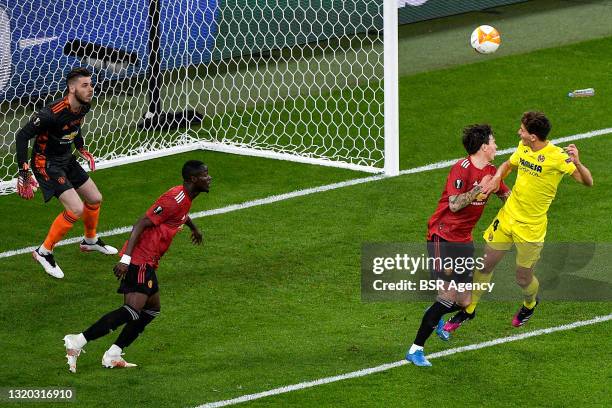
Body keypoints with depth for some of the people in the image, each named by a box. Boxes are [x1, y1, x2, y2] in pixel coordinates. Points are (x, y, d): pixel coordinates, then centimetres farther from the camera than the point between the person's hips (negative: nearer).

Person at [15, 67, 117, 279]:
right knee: (76, 209, -18)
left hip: (67, 160, 9)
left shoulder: (83, 107, -6)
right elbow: (22, 136, -25)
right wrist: (24, 172, -25)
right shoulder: (52, 113, -31)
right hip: (47, 164, -9)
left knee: (95, 199, 19)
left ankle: (90, 240, 46)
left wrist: (81, 148, 22)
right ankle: (44, 252, -1)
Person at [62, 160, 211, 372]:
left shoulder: (185, 197, 13)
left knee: (152, 309, 14)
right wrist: (126, 259, -29)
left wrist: (193, 228, 60)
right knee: (133, 311, -20)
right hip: (139, 260, -11)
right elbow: (140, 225, -23)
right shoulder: (174, 199, -18)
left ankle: (113, 355, 12)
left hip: (147, 262, 11)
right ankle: (78, 341, -24)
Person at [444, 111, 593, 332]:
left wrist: (577, 163, -47)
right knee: (485, 265, 10)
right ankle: (469, 310, 28)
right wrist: (496, 179, -1)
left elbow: (587, 182, -26)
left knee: (523, 278, 8)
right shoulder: (524, 148, -1)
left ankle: (530, 303, 43)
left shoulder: (557, 156, -22)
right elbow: (508, 165, 20)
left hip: (531, 227, -5)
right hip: (507, 217, 5)